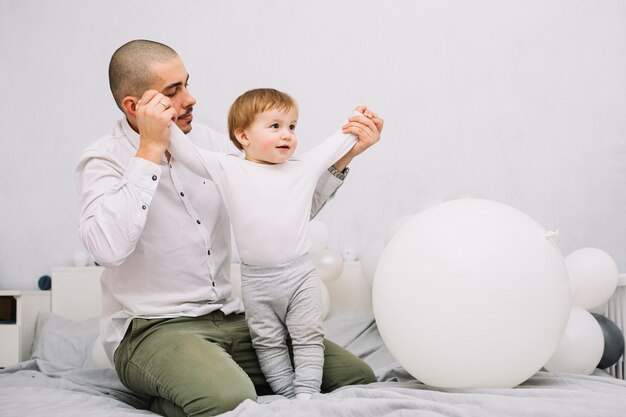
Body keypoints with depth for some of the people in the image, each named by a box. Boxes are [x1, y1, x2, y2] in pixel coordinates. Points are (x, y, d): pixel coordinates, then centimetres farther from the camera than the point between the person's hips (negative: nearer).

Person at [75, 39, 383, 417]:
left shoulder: (210, 143, 10)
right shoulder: (103, 159, -7)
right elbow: (109, 248, -28)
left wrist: (343, 156, 2)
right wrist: (150, 151, -23)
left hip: (230, 319, 7)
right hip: (151, 329, -7)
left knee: (356, 375, -3)